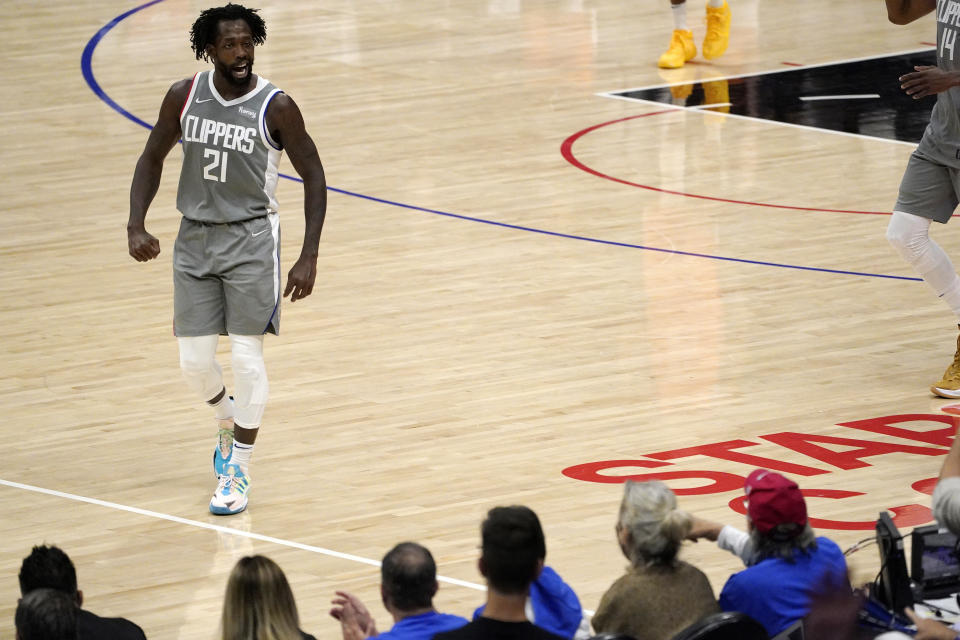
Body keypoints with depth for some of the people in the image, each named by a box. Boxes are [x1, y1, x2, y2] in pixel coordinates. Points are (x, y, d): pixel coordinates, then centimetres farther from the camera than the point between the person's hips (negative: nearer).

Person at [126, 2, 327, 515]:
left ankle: (239, 469, 7)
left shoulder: (276, 107, -13)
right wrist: (135, 226, -4)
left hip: (250, 240, -3)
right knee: (193, 361, 3)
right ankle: (228, 418, 36)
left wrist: (308, 258, -10)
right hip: (195, 238, 3)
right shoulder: (184, 97, -4)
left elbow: (313, 177, -5)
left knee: (246, 356, -7)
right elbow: (152, 159, 9)